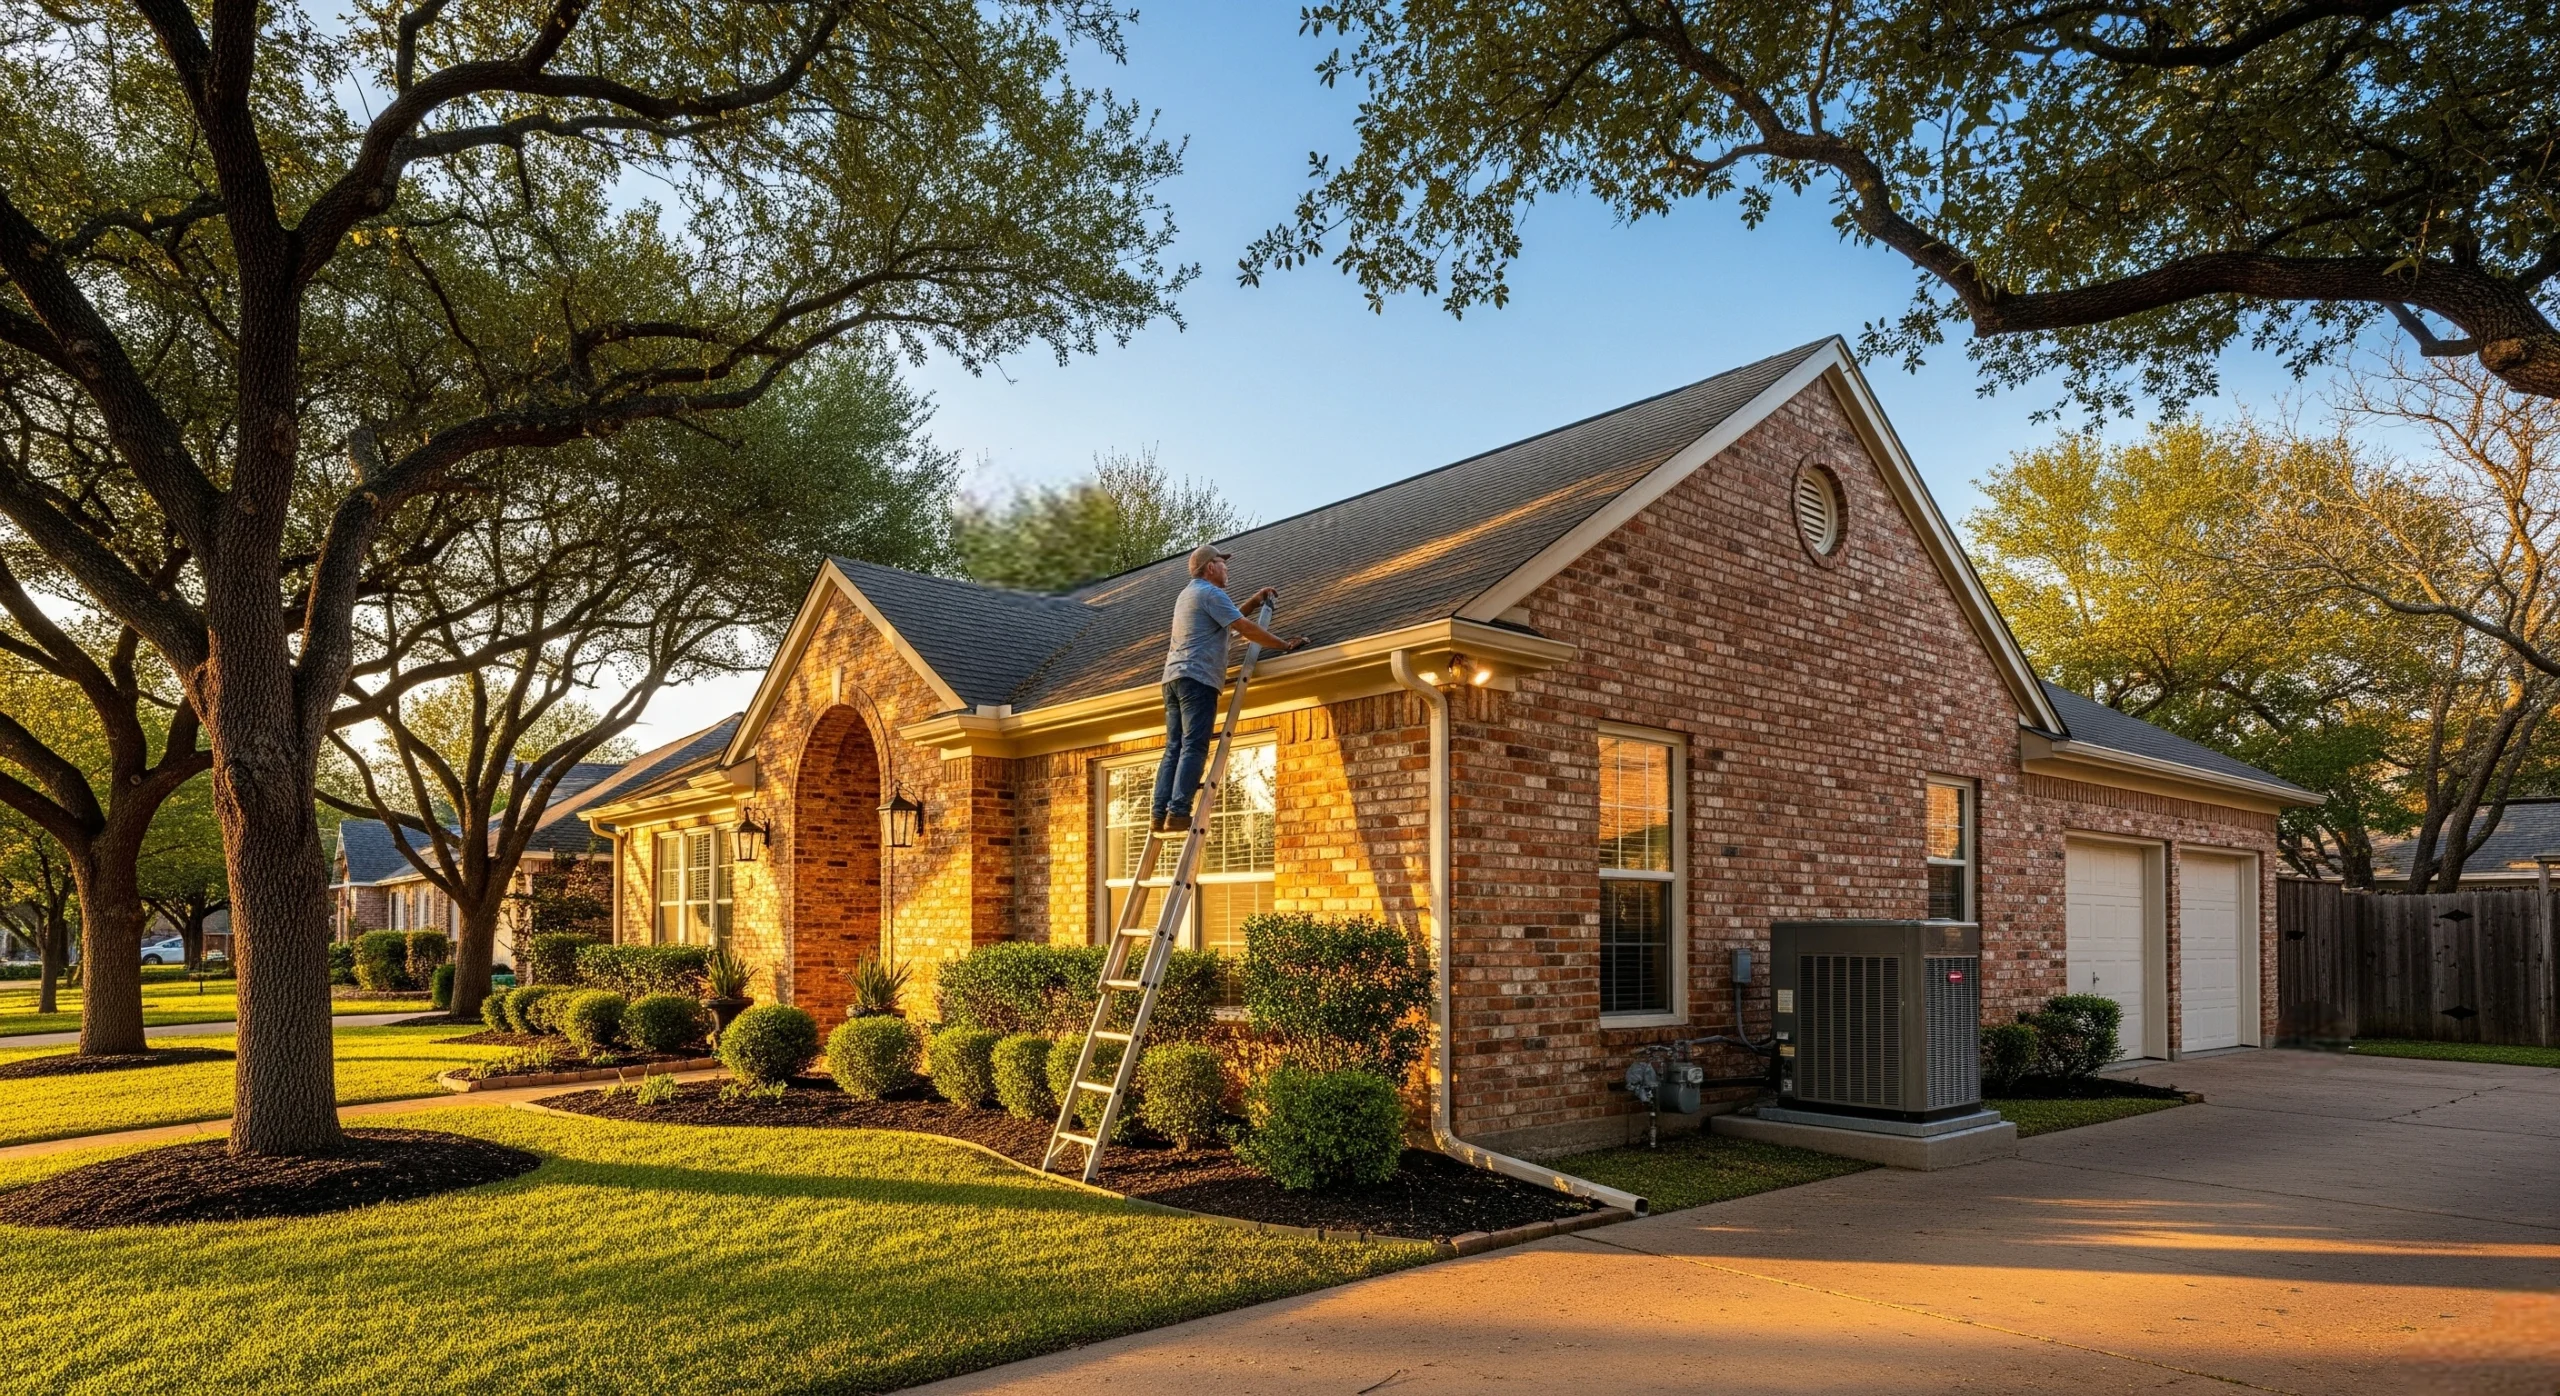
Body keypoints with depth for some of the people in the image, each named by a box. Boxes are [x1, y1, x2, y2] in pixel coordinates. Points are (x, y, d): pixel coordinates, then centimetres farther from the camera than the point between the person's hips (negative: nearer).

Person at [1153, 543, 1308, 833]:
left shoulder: (1187, 594, 27)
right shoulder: (1210, 592, -4)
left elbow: (1229, 616, 37)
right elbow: (1246, 628, -11)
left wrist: (1254, 601, 31)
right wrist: (1285, 645, -4)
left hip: (1174, 677, 10)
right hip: (1197, 678, -10)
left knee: (1174, 748, 5)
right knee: (1194, 748, -14)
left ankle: (1161, 815, -1)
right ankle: (1178, 814, -22)